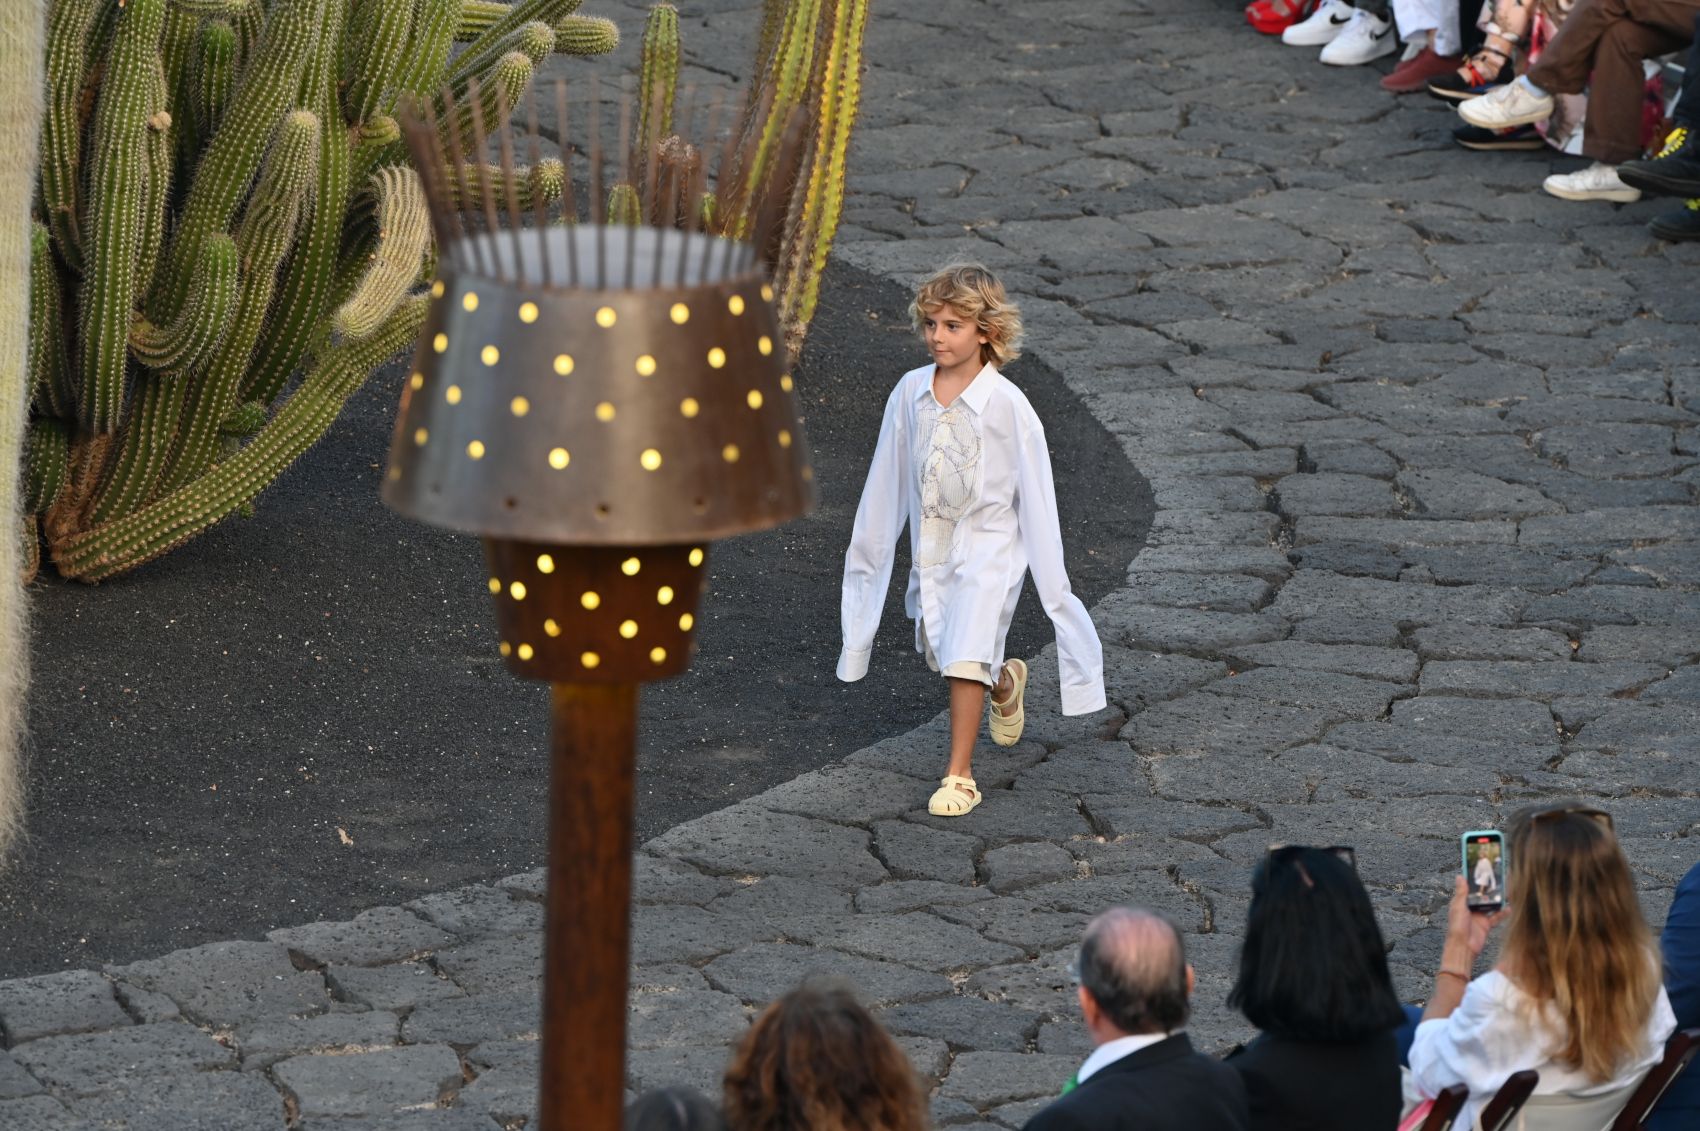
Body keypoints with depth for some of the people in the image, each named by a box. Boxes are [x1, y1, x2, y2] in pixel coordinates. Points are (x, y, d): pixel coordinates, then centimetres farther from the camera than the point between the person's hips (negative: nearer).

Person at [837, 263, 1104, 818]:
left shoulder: (1006, 404, -15)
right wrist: (868, 545, 16)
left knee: (965, 659, -15)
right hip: (932, 548, 5)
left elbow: (1035, 493, -9)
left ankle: (959, 775, -6)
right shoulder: (910, 392, -3)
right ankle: (1006, 684, 49)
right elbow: (887, 480, 9)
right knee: (942, 654, 16)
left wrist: (1051, 577, -7)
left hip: (988, 547, -5)